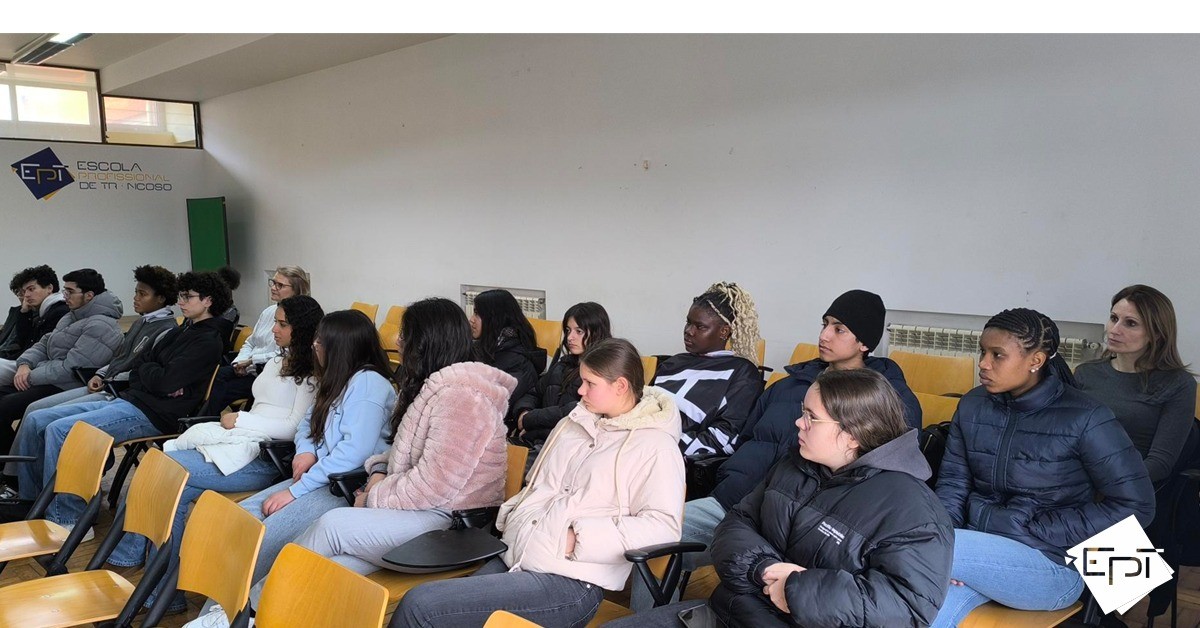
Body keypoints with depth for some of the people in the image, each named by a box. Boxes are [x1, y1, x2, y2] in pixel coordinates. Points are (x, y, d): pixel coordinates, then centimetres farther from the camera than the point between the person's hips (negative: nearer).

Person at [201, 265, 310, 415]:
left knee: (224, 390, -18)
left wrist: (251, 361, -14)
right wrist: (240, 362, 2)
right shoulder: (268, 312, 14)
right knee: (221, 373, -18)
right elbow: (250, 342, 21)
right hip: (250, 369, 7)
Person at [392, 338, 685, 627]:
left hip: (570, 581, -7)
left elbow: (663, 527, -13)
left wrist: (581, 538, -17)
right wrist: (509, 515, 7)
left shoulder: (655, 445, -4)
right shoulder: (573, 424, 18)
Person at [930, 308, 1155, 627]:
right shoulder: (972, 405, 3)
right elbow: (953, 481, 5)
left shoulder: (1084, 417, -12)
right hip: (979, 548, 4)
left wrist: (1033, 532, -15)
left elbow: (1136, 505, -11)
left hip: (1052, 563, -4)